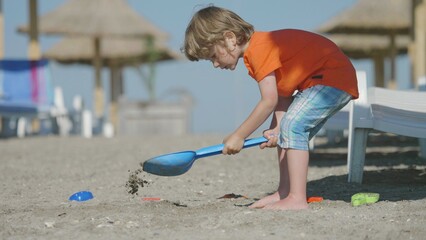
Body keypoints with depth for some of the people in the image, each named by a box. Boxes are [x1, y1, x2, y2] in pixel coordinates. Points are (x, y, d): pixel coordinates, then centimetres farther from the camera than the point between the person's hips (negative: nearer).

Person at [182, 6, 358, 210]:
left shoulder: (259, 49, -20)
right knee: (286, 130, 15)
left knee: (293, 125, -22)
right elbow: (283, 96, 8)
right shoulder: (257, 51, 12)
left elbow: (269, 101, -23)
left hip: (336, 77, -11)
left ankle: (297, 199, -24)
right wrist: (277, 129, -8)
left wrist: (239, 136, -16)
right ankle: (285, 192, 19)